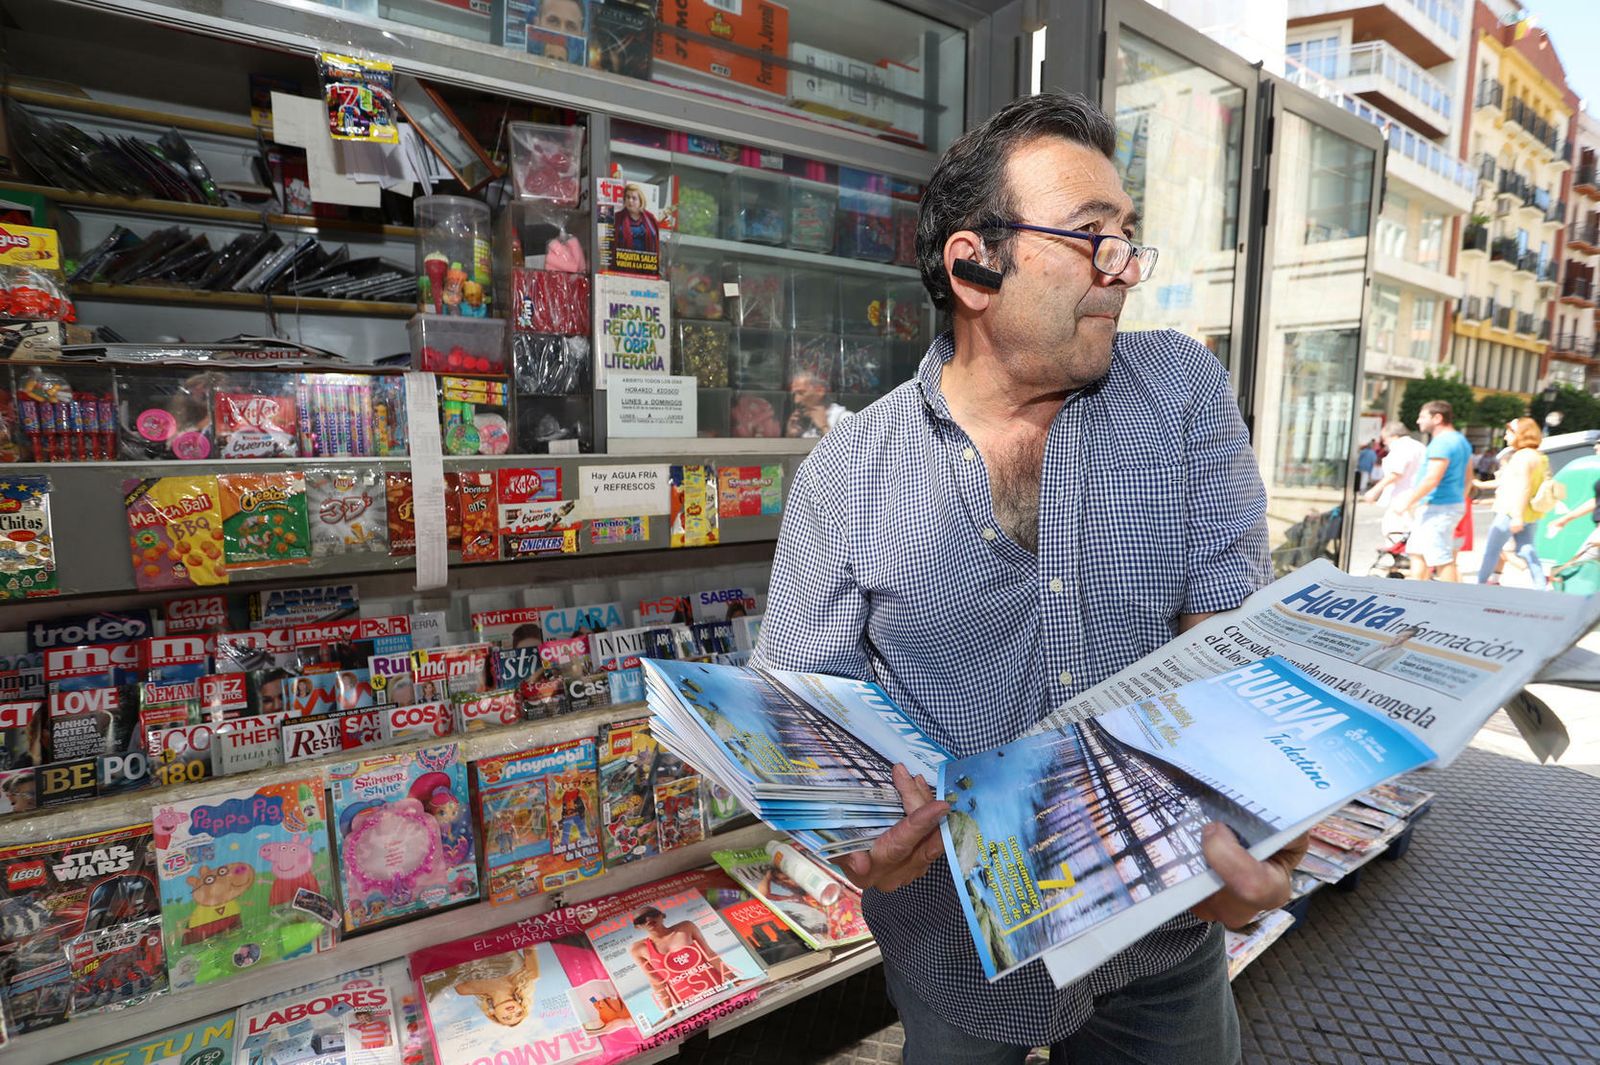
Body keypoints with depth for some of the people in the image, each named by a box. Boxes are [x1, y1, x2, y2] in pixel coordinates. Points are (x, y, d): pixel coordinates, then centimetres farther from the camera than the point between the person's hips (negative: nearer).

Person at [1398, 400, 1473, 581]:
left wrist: (1408, 501, -18)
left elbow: (1432, 479, -24)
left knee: (1443, 560, -7)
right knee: (1419, 553, 16)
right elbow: (1467, 478, 22)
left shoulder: (1441, 442, -17)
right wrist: (1461, 500, 29)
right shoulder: (1461, 440, 17)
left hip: (1439, 508, -11)